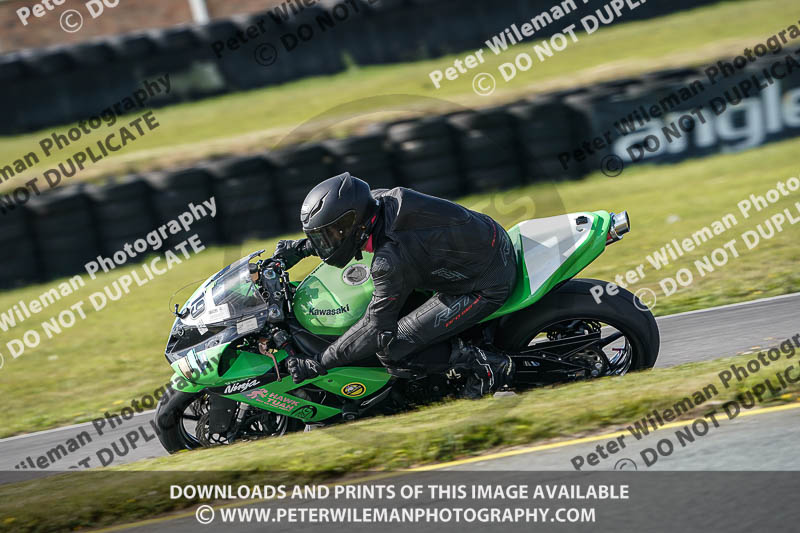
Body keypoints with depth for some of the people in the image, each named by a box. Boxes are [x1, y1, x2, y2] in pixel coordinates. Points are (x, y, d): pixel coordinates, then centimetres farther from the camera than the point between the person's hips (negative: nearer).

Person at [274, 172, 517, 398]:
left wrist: (317, 364, -16)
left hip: (488, 287, -9)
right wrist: (299, 248, 13)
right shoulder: (378, 199, -6)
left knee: (392, 349, -11)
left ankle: (487, 366, -5)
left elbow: (377, 329, -22)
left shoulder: (390, 261, -29)